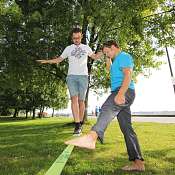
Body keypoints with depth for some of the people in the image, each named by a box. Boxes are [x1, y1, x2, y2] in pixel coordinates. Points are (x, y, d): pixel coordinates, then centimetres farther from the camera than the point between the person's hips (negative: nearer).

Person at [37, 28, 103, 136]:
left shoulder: (86, 48, 16)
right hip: (71, 76, 0)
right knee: (74, 98, -17)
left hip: (83, 76, 1)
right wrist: (47, 61, 8)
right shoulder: (68, 48, 15)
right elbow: (59, 59, 20)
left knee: (81, 100, 0)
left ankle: (80, 124, 13)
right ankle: (77, 125, -21)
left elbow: (95, 57, 24)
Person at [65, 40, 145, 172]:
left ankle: (92, 137, -62)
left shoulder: (124, 56, 1)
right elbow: (110, 69, 52)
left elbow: (128, 75, -16)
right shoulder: (117, 60, 32)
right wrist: (108, 59, 36)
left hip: (125, 92, -10)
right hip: (120, 92, 10)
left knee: (107, 108, -36)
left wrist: (121, 93, -29)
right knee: (126, 127, 4)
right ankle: (138, 162, 6)